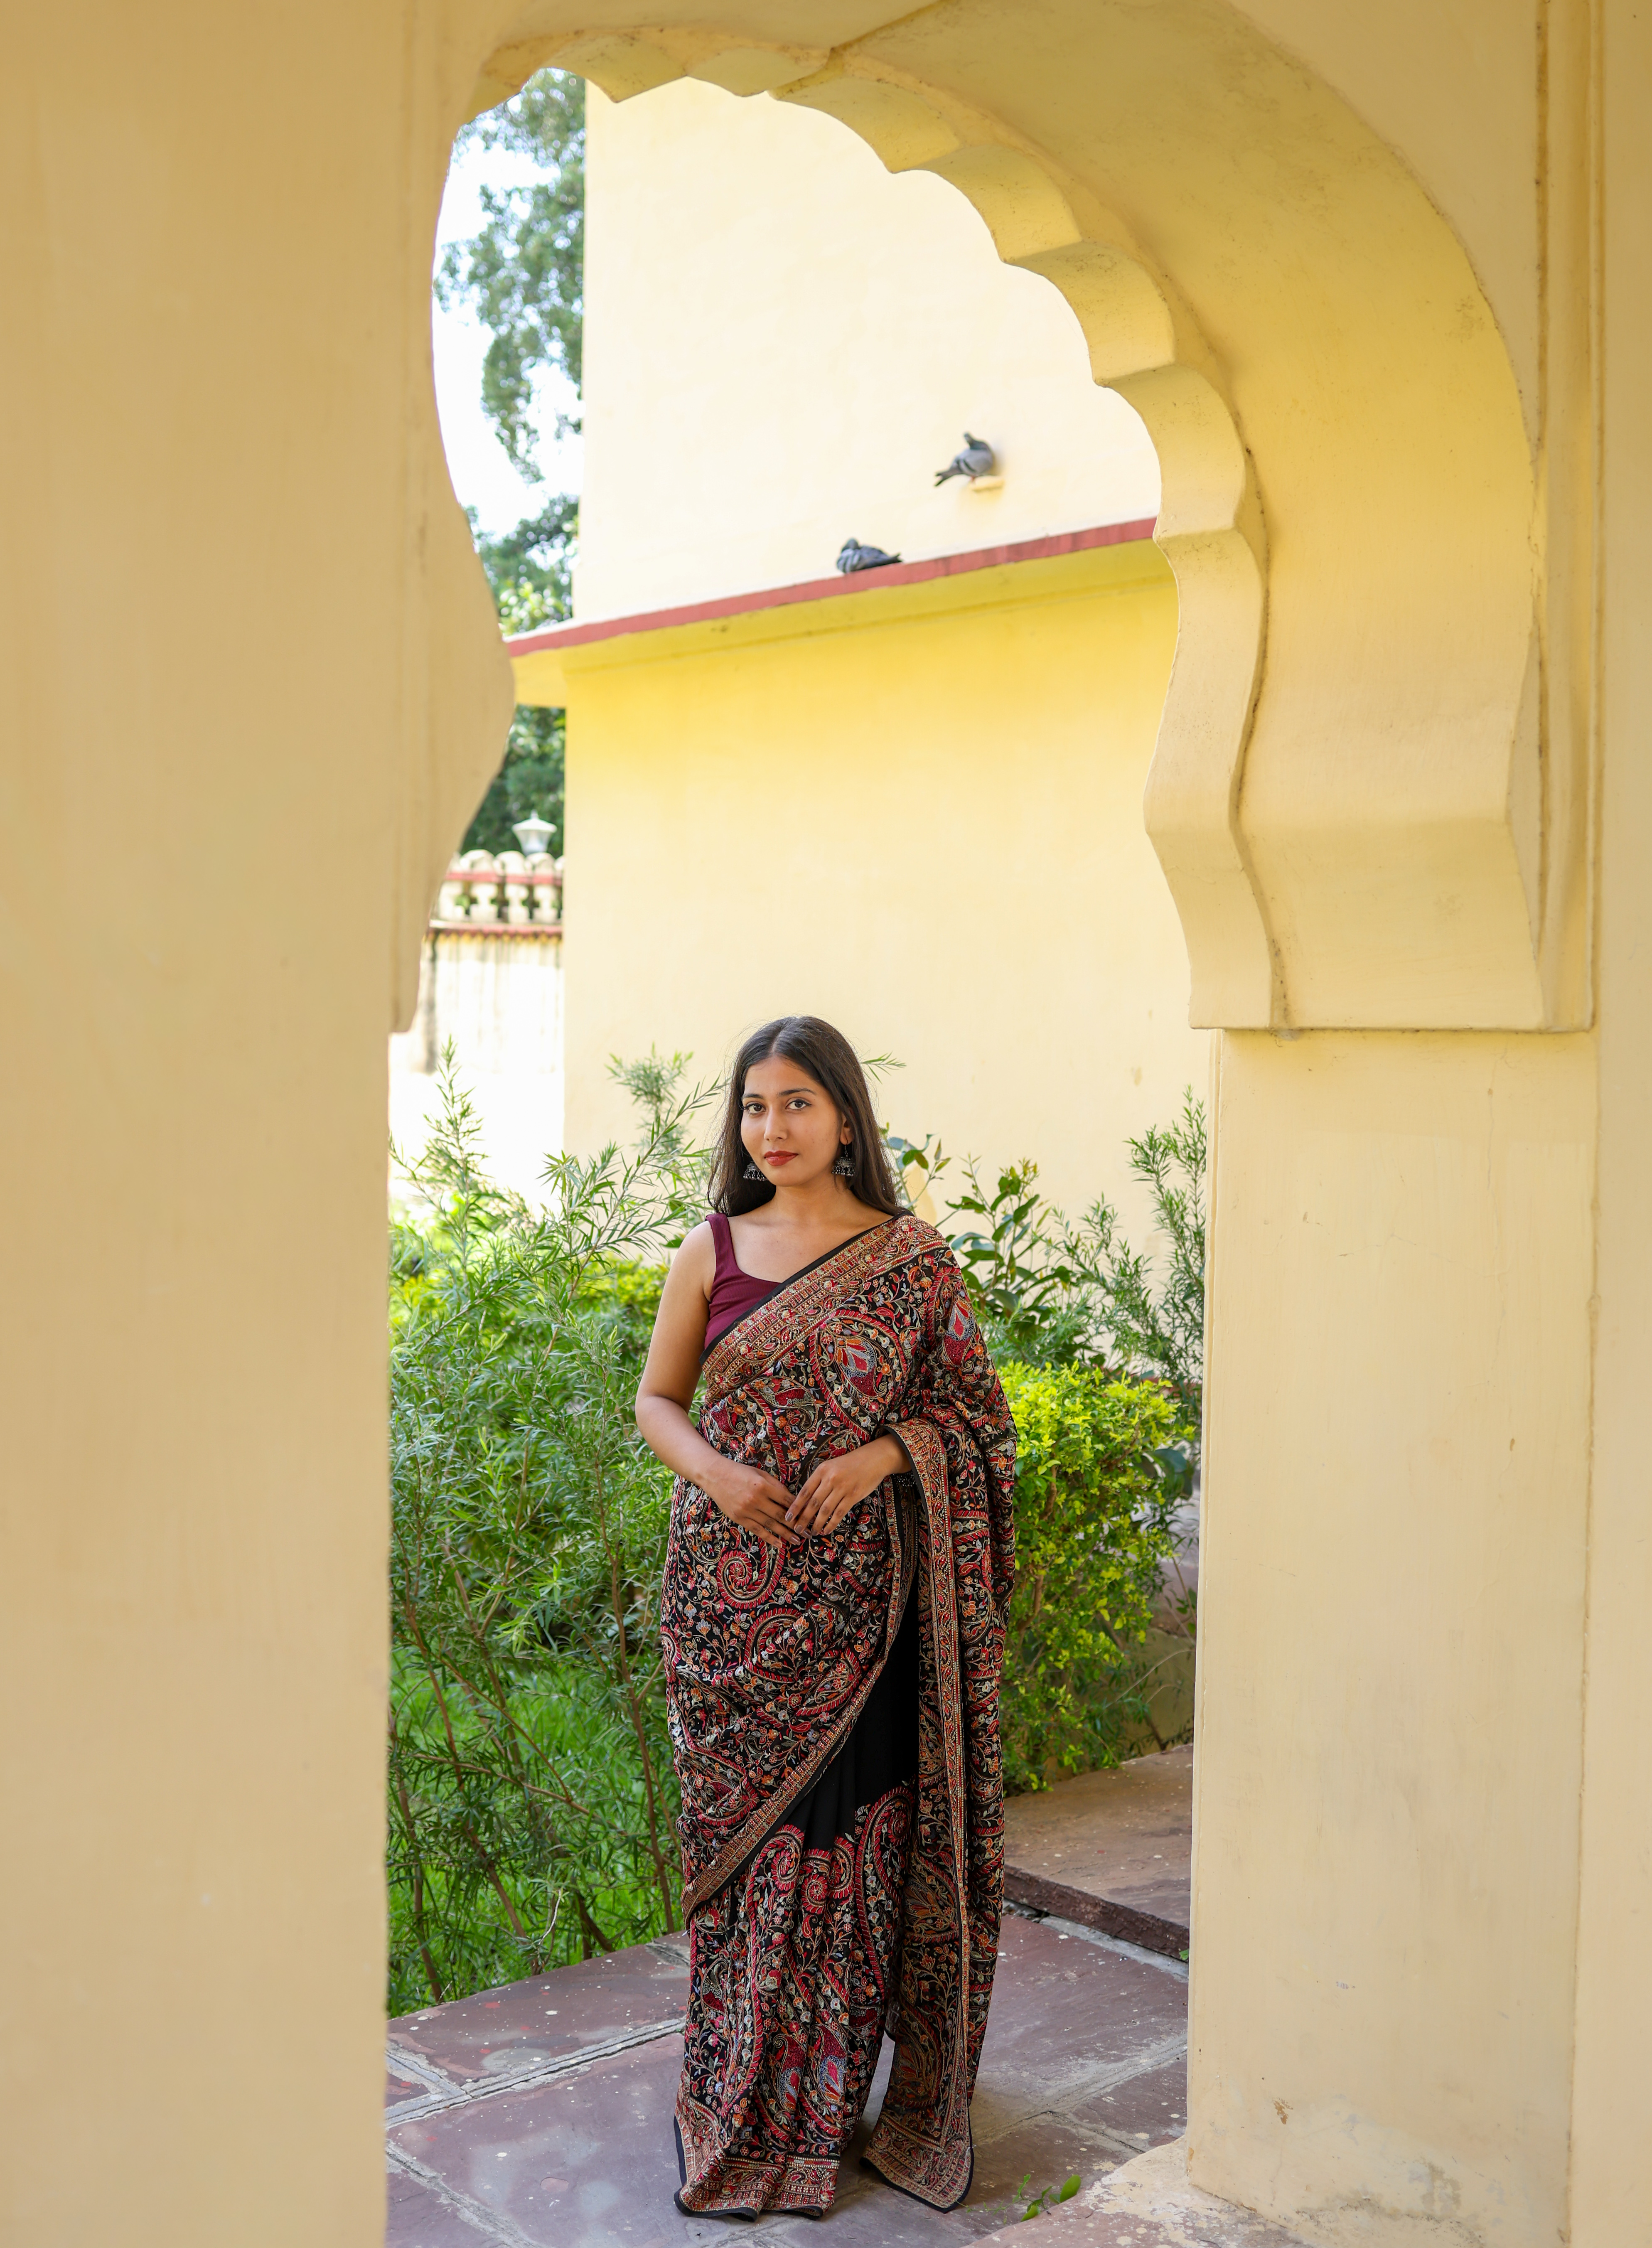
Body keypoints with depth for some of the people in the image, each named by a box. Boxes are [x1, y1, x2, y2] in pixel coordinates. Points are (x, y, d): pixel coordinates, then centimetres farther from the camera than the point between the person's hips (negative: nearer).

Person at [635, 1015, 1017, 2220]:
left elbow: (971, 1409, 2)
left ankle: (836, 2088, 20)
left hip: (862, 1589, -1)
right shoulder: (712, 1252, 5)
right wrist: (715, 1470, -9)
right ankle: (742, 2096, 21)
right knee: (741, 1822, 6)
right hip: (735, 1586, 2)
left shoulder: (912, 1259, 0)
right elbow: (657, 1399, 10)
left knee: (854, 1821, 2)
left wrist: (880, 1454, -15)